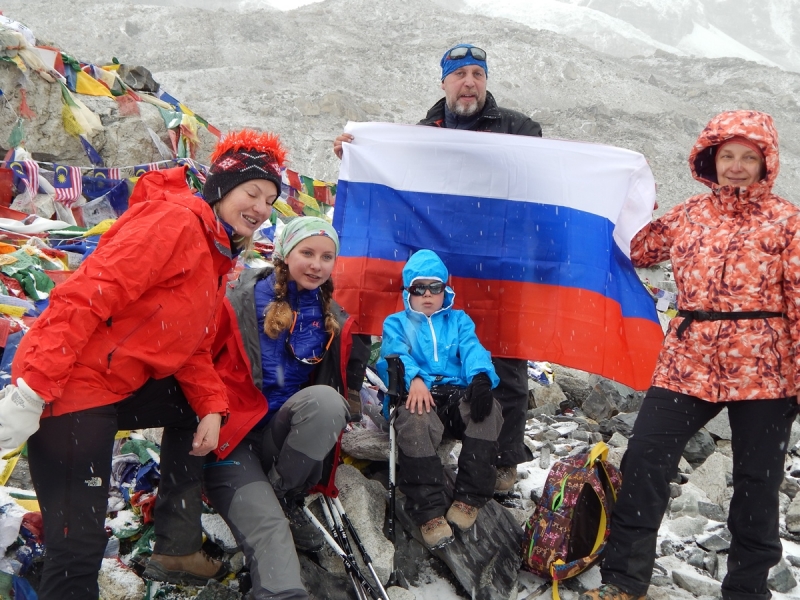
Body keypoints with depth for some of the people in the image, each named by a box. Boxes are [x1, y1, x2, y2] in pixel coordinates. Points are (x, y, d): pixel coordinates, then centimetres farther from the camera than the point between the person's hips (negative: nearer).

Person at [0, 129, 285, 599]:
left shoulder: (217, 256, 15)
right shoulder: (175, 220, -16)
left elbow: (193, 344, 18)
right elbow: (85, 298, -24)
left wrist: (212, 406, 2)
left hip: (125, 384, 10)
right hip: (73, 386, -10)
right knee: (79, 545, -10)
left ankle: (178, 544, 27)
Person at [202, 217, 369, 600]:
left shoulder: (334, 321, 8)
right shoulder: (240, 302, -6)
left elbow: (346, 382, 19)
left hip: (284, 440, 4)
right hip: (232, 439, -4)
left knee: (326, 399, -28)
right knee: (269, 530, -28)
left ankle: (286, 498, -10)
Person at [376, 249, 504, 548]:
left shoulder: (459, 321, 27)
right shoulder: (396, 323, 23)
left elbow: (473, 351, 5)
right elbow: (395, 354, -1)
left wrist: (481, 377, -21)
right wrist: (413, 379, -26)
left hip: (457, 395, 2)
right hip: (416, 397, -2)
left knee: (488, 407, -32)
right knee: (415, 419, -39)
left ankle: (469, 499, -27)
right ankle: (429, 512, -39)